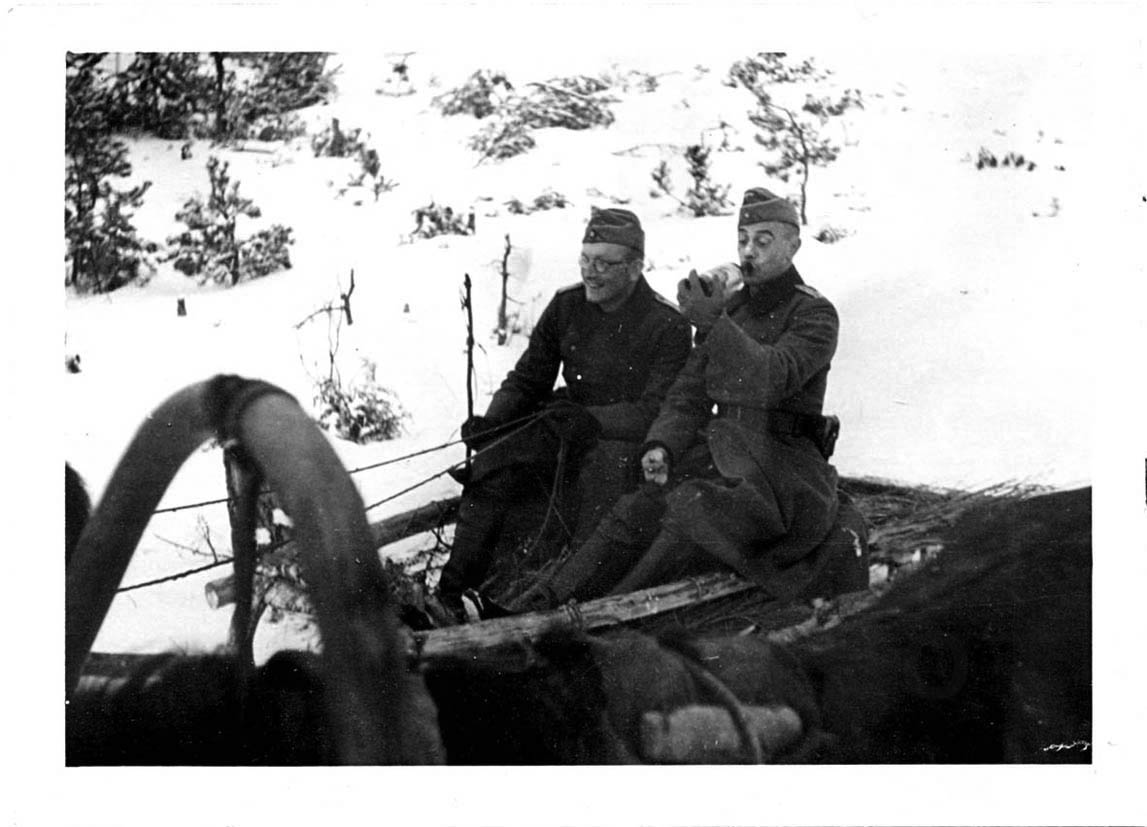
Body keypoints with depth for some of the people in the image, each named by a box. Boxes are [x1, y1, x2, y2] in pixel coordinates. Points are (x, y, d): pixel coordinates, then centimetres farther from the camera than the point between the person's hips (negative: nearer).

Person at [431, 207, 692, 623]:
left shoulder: (668, 325, -10)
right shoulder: (567, 306, 5)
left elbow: (657, 411, -18)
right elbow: (527, 380, 10)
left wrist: (591, 418, -32)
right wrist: (492, 420, -10)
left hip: (629, 439, -4)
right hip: (565, 431, 4)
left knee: (606, 466, -37)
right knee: (494, 461, -21)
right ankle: (451, 591, -23)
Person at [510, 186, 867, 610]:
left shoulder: (814, 314, -4)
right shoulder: (727, 307, 16)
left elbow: (773, 379, -23)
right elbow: (690, 392, 14)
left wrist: (713, 325, -33)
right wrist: (661, 444, -5)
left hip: (783, 462, -6)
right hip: (719, 449, 6)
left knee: (693, 507, -32)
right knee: (638, 509, -19)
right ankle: (543, 601, -30)